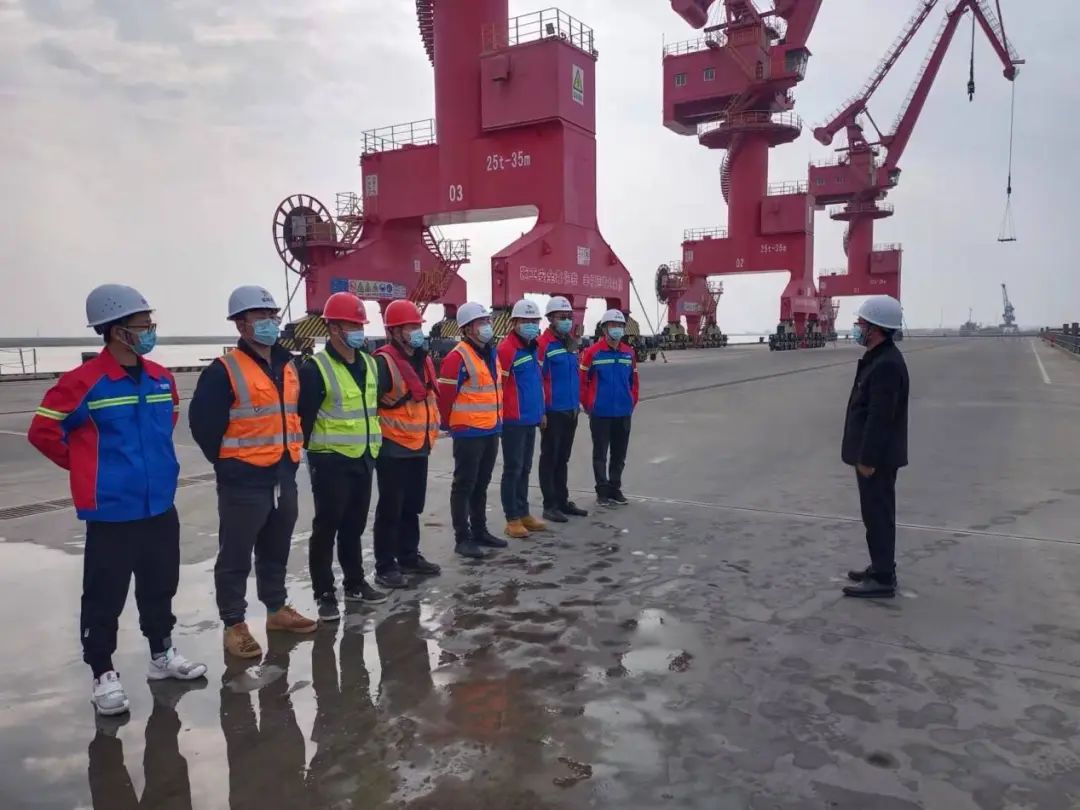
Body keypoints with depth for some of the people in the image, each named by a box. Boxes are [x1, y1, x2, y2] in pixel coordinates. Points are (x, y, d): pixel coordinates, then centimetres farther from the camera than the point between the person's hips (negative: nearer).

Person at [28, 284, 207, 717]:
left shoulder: (162, 378, 3)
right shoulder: (83, 382, -16)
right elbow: (42, 431, -9)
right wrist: (86, 466, -1)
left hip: (160, 507, 6)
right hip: (111, 512, -6)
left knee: (160, 586, 18)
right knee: (105, 597, 6)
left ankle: (162, 655, 34)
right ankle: (103, 675, 21)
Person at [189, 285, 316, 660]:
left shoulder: (288, 367, 10)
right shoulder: (224, 371, -13)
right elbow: (202, 421, -12)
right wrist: (227, 462, -5)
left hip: (284, 478, 7)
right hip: (244, 481, -7)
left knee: (276, 551, 19)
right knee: (236, 557, 4)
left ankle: (277, 609, 34)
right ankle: (234, 625, 16)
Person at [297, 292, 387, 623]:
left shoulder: (368, 363, 10)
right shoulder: (316, 368, -13)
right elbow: (305, 418, -13)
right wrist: (310, 454, -13)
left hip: (363, 458, 7)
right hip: (331, 461, -7)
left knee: (354, 526, 17)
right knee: (326, 528, 1)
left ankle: (354, 583, 29)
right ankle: (325, 593, 11)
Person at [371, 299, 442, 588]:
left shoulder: (423, 359, 11)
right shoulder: (384, 361, -16)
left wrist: (432, 428, 22)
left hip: (419, 445, 8)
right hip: (393, 448, -8)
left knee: (412, 507, 17)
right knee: (391, 509, -1)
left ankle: (409, 557, 30)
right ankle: (385, 566, 8)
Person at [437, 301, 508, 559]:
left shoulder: (491, 353, 12)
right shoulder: (458, 357, -16)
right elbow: (445, 395, -15)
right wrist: (449, 425, -5)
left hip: (491, 430, 8)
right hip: (469, 433, -8)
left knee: (481, 484, 17)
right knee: (464, 485, 0)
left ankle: (480, 531, 29)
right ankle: (463, 538, 7)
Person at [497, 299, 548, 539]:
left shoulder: (533, 347, 13)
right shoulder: (506, 348, -15)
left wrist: (540, 411, 21)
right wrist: (502, 414, -17)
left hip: (530, 418, 8)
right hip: (513, 420, -8)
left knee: (525, 469, 15)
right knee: (513, 469, 0)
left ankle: (523, 513, 25)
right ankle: (512, 519, 8)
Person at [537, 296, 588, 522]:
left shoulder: (571, 343, 12)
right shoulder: (544, 344, -13)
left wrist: (578, 402, 17)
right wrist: (541, 410, -19)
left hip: (571, 410, 8)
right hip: (553, 411, -8)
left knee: (563, 458, 16)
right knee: (550, 458, 2)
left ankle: (563, 500, 25)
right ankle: (550, 505, 9)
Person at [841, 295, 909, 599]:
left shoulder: (887, 364, -22)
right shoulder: (877, 358, 12)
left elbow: (880, 417, -25)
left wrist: (868, 459, -22)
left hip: (877, 456, -10)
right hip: (873, 453, 10)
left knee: (877, 515, -3)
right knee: (876, 514, 18)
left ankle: (883, 580, 5)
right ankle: (881, 569, 29)